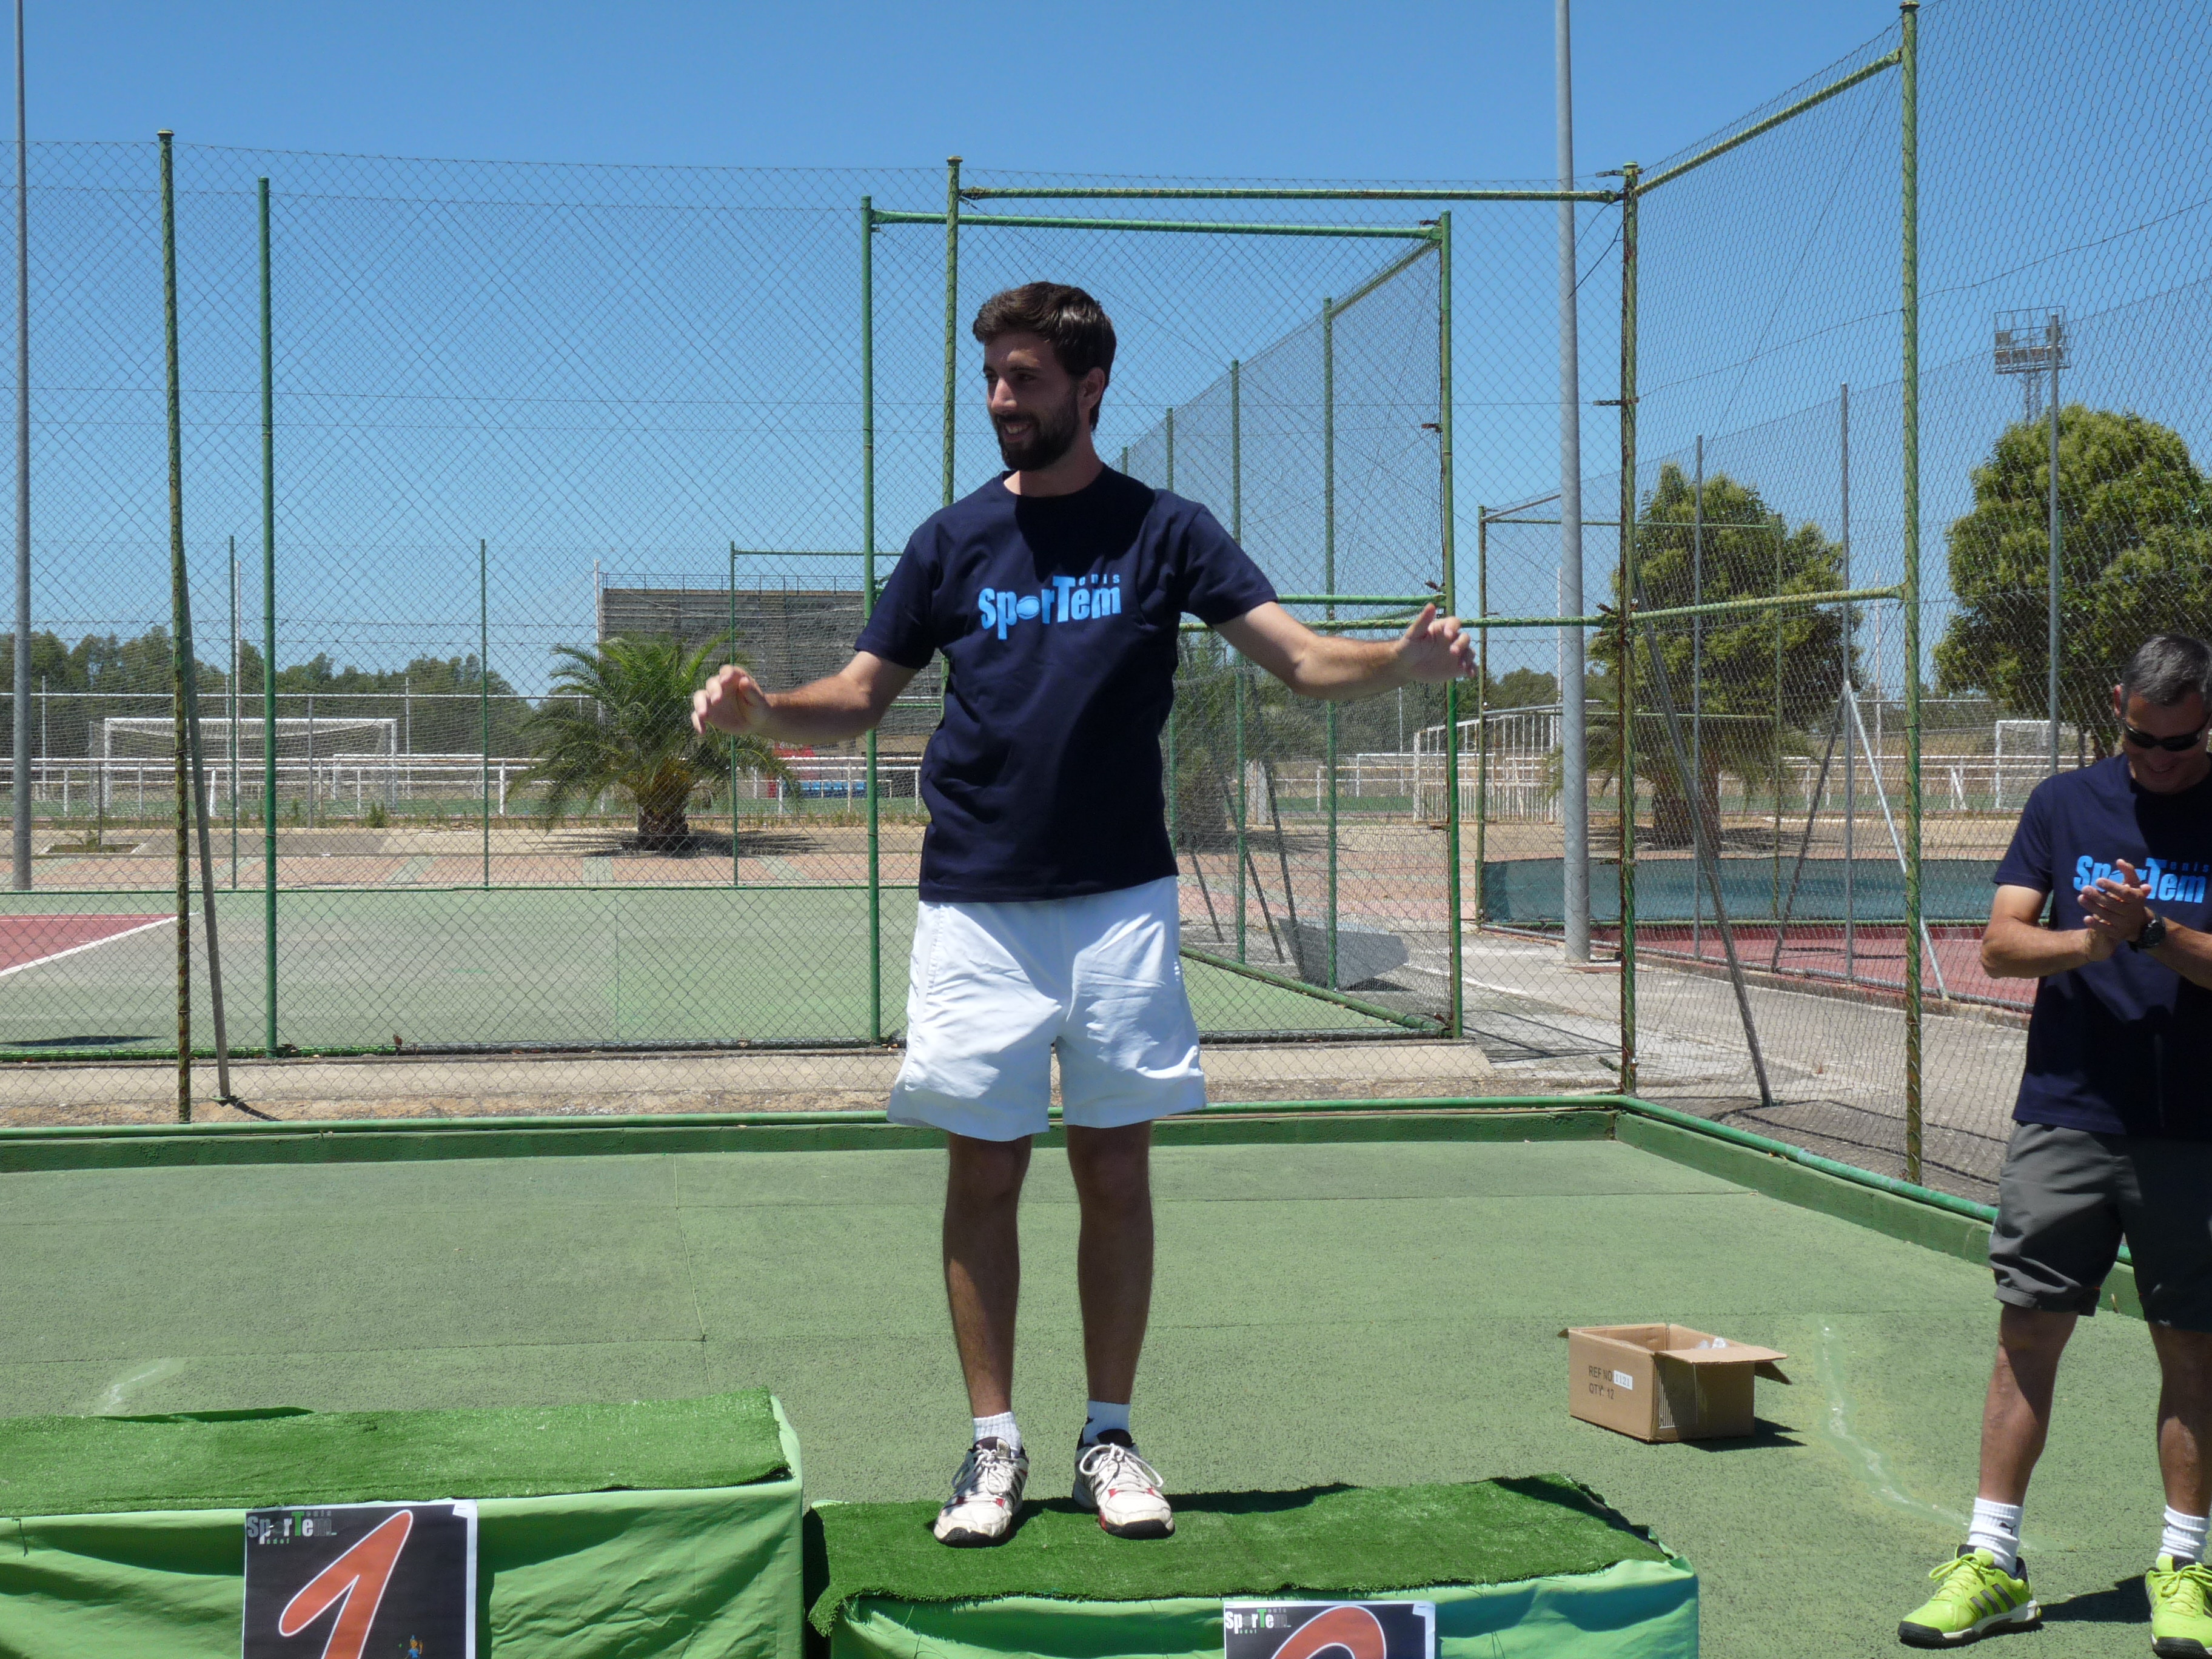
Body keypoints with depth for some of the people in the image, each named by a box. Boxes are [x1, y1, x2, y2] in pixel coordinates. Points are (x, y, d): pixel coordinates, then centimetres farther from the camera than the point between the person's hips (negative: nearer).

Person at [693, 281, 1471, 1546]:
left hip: (1122, 904, -1)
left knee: (1117, 1170, 3)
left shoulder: (1164, 530, 3)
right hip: (978, 907, 1)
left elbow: (1306, 659, -4)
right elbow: (859, 699, 10)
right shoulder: (955, 539, 8)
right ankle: (995, 1443, 12)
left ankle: (1110, 1437, 14)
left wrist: (1411, 661, -23)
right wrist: (759, 709, -10)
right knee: (984, 1171, 2)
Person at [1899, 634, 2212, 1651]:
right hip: (2063, 1118, 1)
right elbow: (2001, 946, 0)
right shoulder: (2065, 803, 7)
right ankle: (1992, 1565, 9)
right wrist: (2091, 941, -17)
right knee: (2028, 1332, 2)